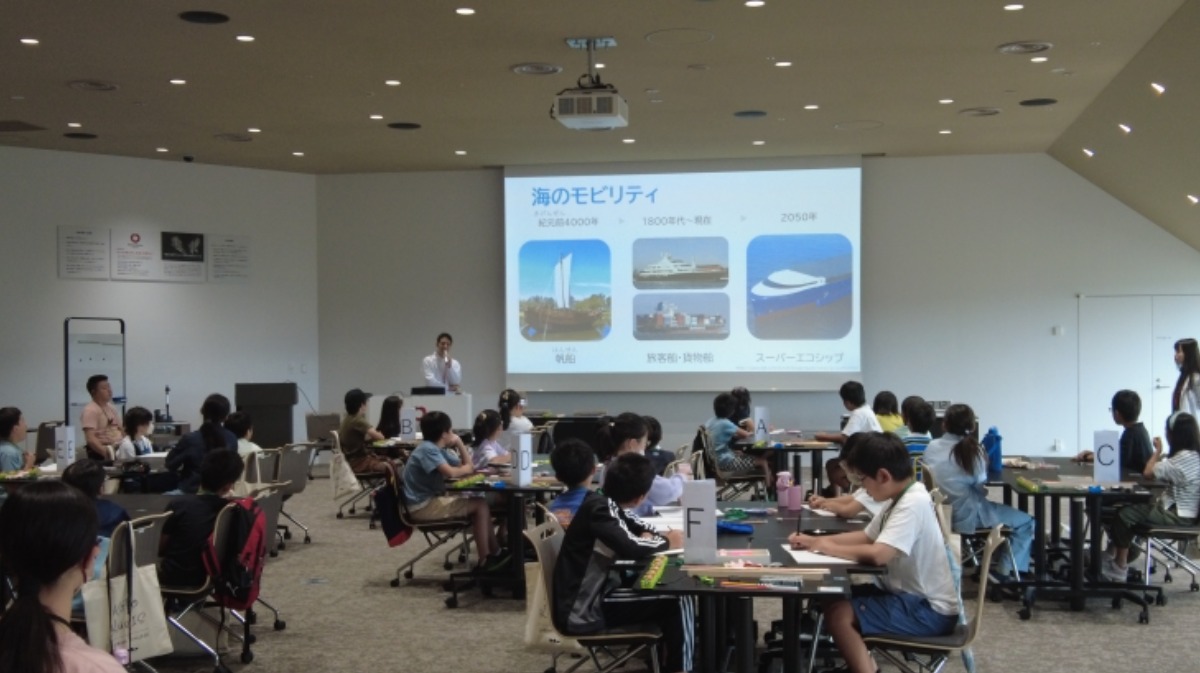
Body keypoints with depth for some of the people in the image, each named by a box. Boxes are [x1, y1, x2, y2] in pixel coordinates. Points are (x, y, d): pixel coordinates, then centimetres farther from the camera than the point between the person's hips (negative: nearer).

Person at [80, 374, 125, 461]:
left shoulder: (111, 408, 15)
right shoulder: (90, 411, -11)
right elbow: (90, 439, -21)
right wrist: (106, 452, -32)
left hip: (119, 450, 8)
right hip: (101, 455, -8)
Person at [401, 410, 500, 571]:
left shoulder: (439, 449, 14)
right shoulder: (427, 449, -17)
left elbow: (468, 466, 15)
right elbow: (451, 473, -29)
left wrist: (459, 443, 4)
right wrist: (467, 468, -8)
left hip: (433, 500, 10)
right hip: (423, 506, -10)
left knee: (480, 504, 9)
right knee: (480, 505, -11)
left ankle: (495, 553, 13)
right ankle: (484, 561, -8)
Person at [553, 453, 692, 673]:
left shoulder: (606, 505, 8)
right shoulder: (599, 508, -18)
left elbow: (632, 525, 27)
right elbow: (630, 548, -33)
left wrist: (653, 536, 3)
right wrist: (666, 542, -13)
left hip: (589, 598, 10)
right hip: (582, 612, -10)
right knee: (677, 604, -8)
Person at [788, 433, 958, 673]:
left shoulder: (913, 503, -24)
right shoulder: (903, 497, 6)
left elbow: (877, 554, -33)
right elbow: (867, 537, 18)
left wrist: (828, 548, -17)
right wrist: (815, 541, 7)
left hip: (930, 610, -10)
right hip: (911, 596, 10)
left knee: (838, 614, -17)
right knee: (835, 597, 10)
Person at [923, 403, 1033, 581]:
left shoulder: (931, 447, 1)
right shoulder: (972, 450, -12)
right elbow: (981, 488, -9)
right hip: (967, 515, -7)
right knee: (1026, 522, 10)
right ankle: (1006, 571, 9)